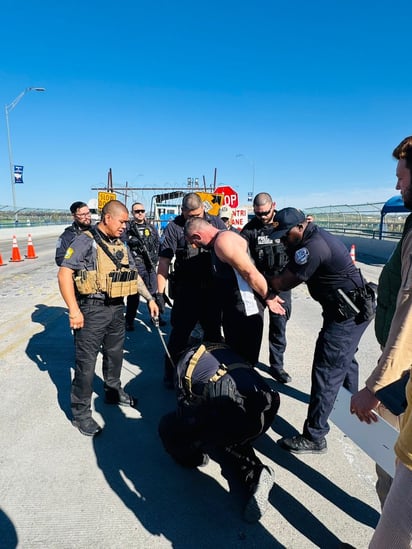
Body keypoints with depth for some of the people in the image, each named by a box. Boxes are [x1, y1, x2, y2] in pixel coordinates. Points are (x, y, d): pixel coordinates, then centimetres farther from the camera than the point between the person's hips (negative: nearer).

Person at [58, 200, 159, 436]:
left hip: (117, 308, 7)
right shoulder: (86, 241, -12)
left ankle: (114, 392, 43)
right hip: (92, 310, -7)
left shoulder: (121, 245, 11)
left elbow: (134, 274, 18)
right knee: (86, 363, 2)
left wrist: (150, 298, 14)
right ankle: (81, 412, 18)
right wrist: (74, 311, -20)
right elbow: (64, 273, -16)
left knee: (115, 354, 21)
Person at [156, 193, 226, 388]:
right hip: (186, 290, -3)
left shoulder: (216, 223, 3)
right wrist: (160, 292, -11)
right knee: (180, 332, 4)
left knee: (214, 331, 14)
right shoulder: (174, 228, -4)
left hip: (212, 289, 3)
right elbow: (164, 262, -7)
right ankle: (171, 373, 22)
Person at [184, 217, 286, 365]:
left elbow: (251, 273, -24)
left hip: (246, 312, -10)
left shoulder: (223, 241, -20)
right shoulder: (219, 242, 12)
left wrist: (268, 297, -14)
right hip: (232, 310, 10)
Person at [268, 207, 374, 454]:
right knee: (345, 359, 28)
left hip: (349, 313, -11)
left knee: (326, 372, -6)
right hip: (353, 308, 11)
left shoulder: (313, 246, -26)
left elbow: (282, 283, -22)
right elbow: (292, 273, 7)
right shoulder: (316, 236, 6)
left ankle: (314, 438, 6)